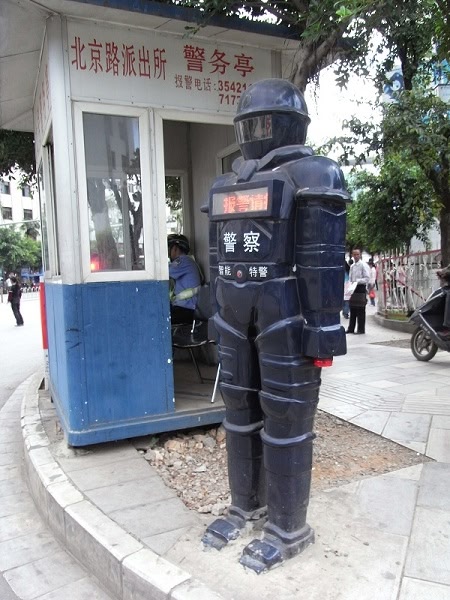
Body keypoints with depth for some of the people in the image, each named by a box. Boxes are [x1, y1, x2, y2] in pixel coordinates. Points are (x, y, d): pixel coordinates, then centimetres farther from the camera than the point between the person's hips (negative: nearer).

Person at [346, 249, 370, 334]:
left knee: (360, 310, -3)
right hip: (353, 289, 7)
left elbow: (367, 278, -11)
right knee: (352, 309, 9)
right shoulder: (352, 266, 15)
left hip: (361, 288, -7)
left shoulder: (363, 265, -6)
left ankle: (361, 329, 3)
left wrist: (357, 281, -20)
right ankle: (351, 328, 15)